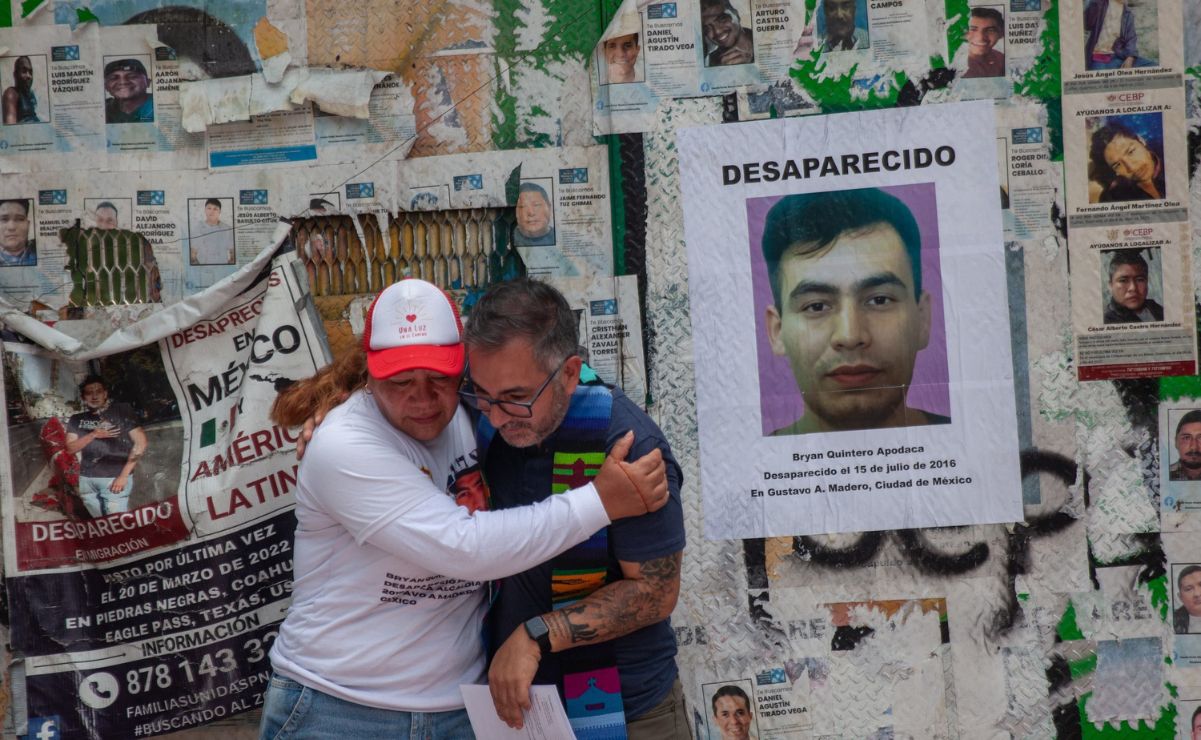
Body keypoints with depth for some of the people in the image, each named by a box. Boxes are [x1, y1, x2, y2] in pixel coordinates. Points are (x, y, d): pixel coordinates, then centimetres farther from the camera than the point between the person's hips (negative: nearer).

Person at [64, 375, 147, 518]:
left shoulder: (121, 410, 0)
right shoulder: (76, 420, 12)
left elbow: (140, 442, -5)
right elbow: (70, 448, 5)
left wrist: (124, 476, -11)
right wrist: (93, 434, -12)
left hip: (114, 478, -4)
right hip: (86, 480, 4)